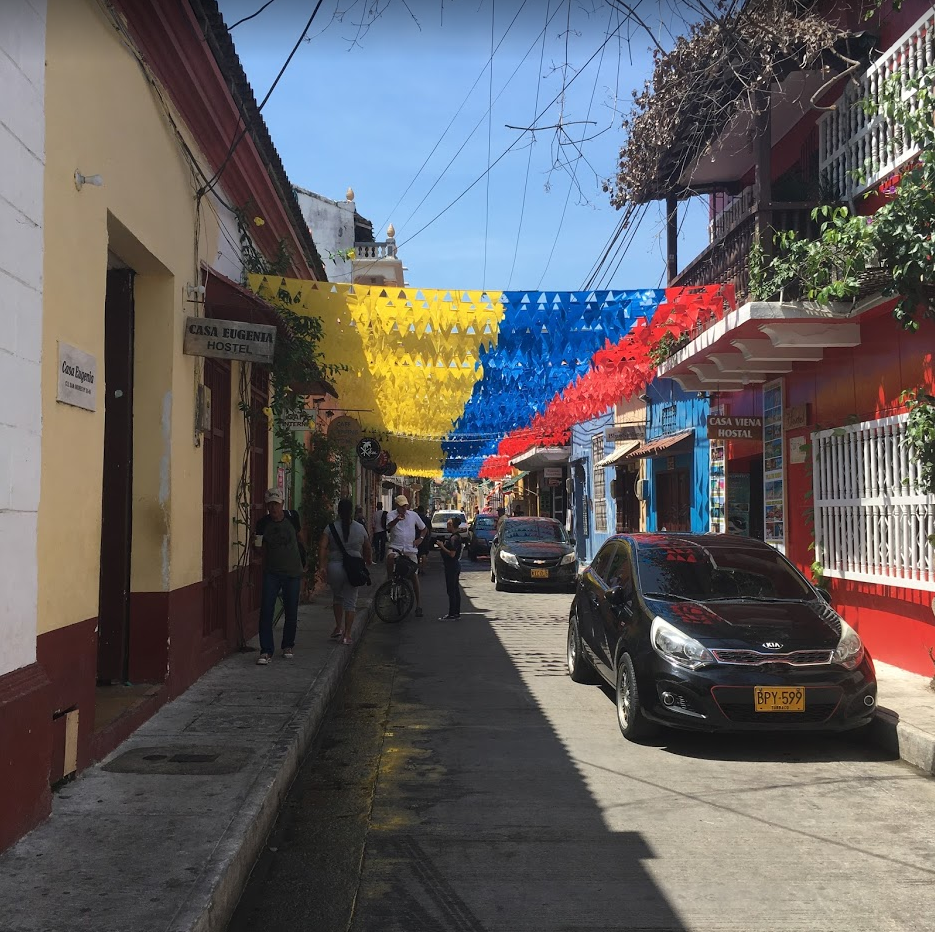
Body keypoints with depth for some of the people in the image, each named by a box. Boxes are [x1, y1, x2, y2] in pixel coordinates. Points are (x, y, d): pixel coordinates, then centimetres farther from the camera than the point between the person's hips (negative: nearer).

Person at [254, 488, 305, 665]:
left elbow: (300, 538, 13)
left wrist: (302, 563, 18)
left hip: (293, 572, 0)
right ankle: (266, 651, -7)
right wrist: (256, 544, -16)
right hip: (271, 572, 0)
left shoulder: (292, 518, -5)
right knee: (266, 610, -10)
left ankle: (288, 645, 27)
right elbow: (261, 548, 7)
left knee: (291, 611, 8)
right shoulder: (263, 523, -5)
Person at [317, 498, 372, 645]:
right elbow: (367, 549, 12)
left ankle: (338, 627, 21)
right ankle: (347, 634, 2)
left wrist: (321, 566, -12)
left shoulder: (331, 527, -1)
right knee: (350, 601, 5)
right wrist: (368, 561, 29)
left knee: (337, 597, 22)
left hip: (335, 567, 0)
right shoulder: (360, 528, 3)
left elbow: (322, 547, -12)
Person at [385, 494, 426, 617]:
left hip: (410, 549, 2)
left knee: (414, 575, 0)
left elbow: (423, 528, 20)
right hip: (395, 546, -2)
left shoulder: (413, 515, 7)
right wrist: (397, 519, -44)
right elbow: (389, 526, -24)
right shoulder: (391, 515, -1)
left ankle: (419, 605, 5)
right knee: (390, 557, -37)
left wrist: (420, 539, 3)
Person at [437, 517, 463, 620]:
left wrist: (442, 546, -15)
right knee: (455, 590, 14)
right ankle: (456, 613, 20)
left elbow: (452, 554, -24)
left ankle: (452, 615, -5)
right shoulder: (456, 536, 14)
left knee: (451, 591, -7)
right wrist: (443, 546, 11)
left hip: (452, 565, -11)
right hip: (455, 565, 11)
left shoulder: (454, 538, -18)